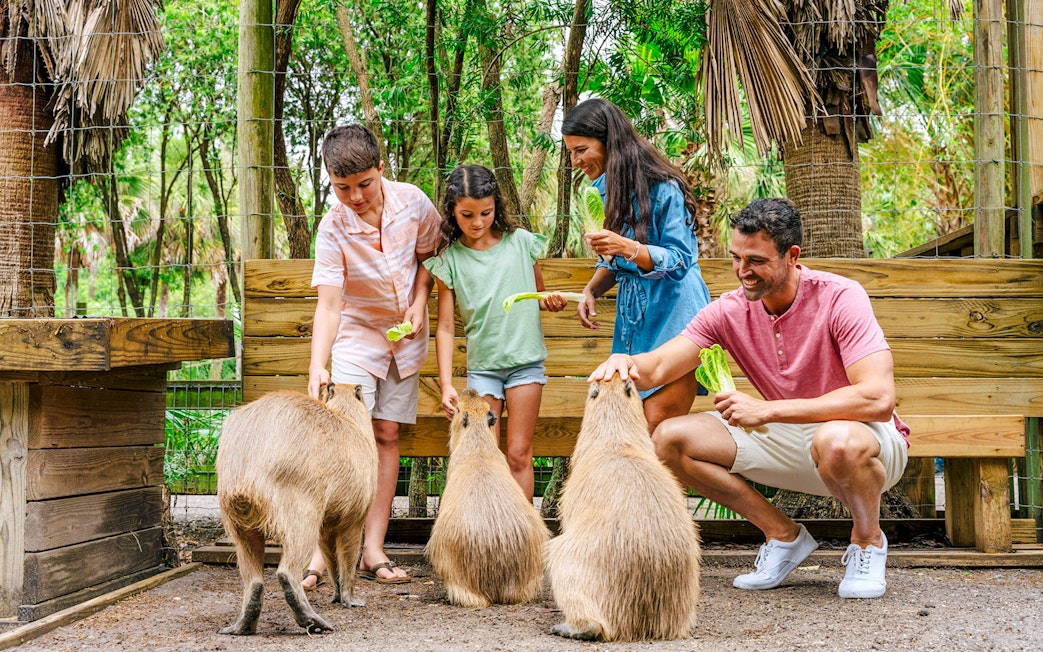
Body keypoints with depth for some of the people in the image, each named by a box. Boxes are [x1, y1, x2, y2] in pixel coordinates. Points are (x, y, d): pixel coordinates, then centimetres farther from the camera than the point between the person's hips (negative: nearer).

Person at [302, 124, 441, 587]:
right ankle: (321, 551, -15)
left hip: (406, 337, 3)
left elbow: (429, 252, 6)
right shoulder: (333, 230, -23)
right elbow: (328, 306, -28)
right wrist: (317, 367, -40)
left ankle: (373, 551, 4)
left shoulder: (412, 201, -14)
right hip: (357, 336, -3)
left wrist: (419, 301, -8)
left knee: (387, 434, 2)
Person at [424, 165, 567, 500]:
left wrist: (551, 301, -8)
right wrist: (446, 384, -8)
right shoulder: (449, 259, -3)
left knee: (518, 454, 0)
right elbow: (445, 327, -1)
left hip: (525, 360, 0)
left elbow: (538, 296, 16)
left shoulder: (520, 242, 1)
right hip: (482, 365, 0)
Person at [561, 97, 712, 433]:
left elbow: (679, 261, -14)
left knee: (658, 427, -15)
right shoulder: (605, 188, 11)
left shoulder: (661, 187, -12)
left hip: (672, 315, -7)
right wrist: (591, 290, 2)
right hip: (632, 314, 7)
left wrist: (628, 248, -29)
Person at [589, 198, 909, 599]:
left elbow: (878, 397, -33)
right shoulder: (730, 310, -7)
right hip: (786, 441, 6)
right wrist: (627, 363, -39)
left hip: (871, 439, -5)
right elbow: (658, 368, -12)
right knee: (669, 439, -10)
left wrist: (767, 410, -33)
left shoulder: (840, 298, -22)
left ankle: (868, 540, -8)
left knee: (837, 440, -42)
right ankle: (783, 535, 4)